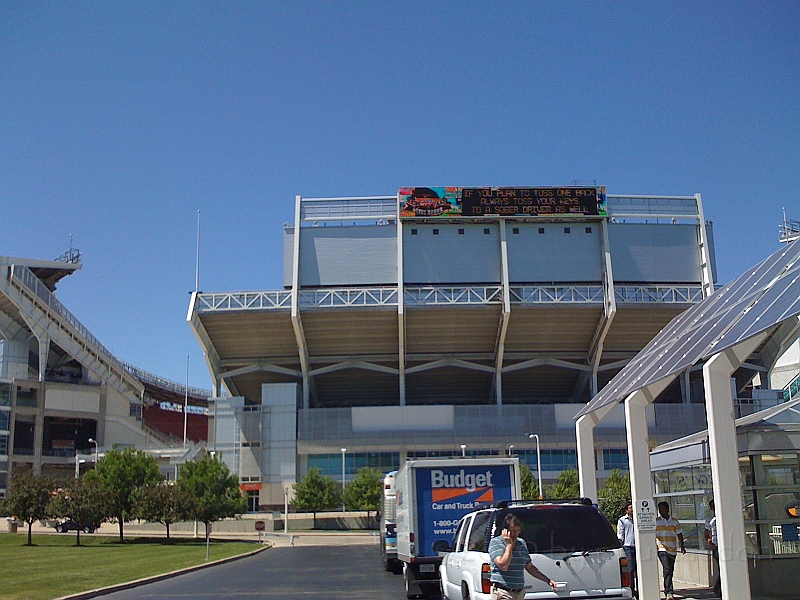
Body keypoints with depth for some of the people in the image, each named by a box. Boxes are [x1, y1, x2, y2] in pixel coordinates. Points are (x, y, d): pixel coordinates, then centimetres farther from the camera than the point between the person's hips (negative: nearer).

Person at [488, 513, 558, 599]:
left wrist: (548, 581, 19)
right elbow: (503, 566, -19)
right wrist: (509, 544, -13)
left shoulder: (522, 543, 14)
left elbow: (529, 567, 24)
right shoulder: (495, 542, -5)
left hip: (520, 592, 6)